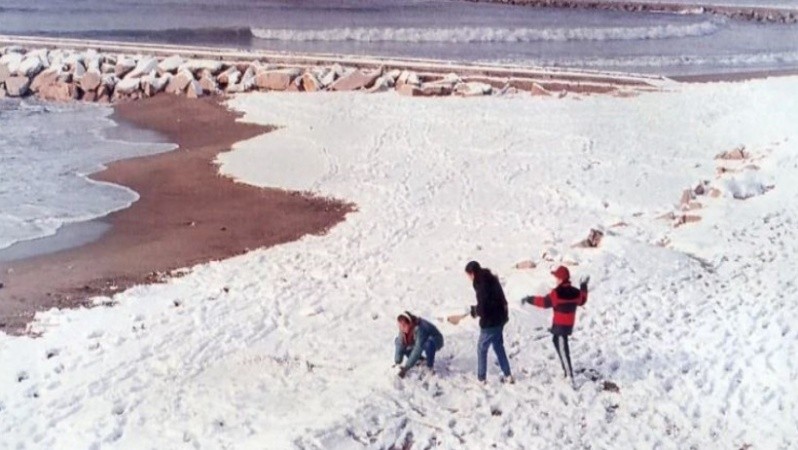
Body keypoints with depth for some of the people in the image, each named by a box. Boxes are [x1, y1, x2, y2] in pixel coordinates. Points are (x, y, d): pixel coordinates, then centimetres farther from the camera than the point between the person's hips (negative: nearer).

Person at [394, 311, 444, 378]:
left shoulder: (419, 328, -39)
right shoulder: (404, 329, -19)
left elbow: (417, 350, -41)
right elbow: (400, 345, -18)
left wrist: (406, 368, -41)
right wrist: (397, 363, -29)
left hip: (436, 342, -7)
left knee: (428, 344, -41)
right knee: (398, 341, -6)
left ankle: (430, 366, -14)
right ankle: (419, 359, 6)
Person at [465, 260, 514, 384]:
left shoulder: (482, 285, -23)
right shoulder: (491, 279, 5)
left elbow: (483, 308, -25)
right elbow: (502, 299, 13)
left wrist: (473, 310, -6)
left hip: (490, 322, -9)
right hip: (500, 319, 9)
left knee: (481, 348, 4)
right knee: (498, 347, 20)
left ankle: (481, 379, 10)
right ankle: (508, 375, 24)